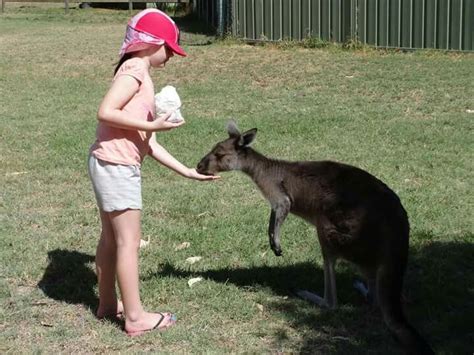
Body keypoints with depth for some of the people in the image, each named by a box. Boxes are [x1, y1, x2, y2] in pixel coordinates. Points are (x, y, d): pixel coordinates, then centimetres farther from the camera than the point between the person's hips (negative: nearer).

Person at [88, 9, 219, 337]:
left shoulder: (142, 78, 18)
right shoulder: (134, 70, -9)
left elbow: (149, 144, 14)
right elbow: (105, 112, -22)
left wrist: (186, 171, 13)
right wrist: (152, 125, -19)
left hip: (113, 166, 10)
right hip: (116, 166, -10)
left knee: (112, 237, 18)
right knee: (129, 240, -3)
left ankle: (108, 303, 31)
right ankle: (135, 317, 5)